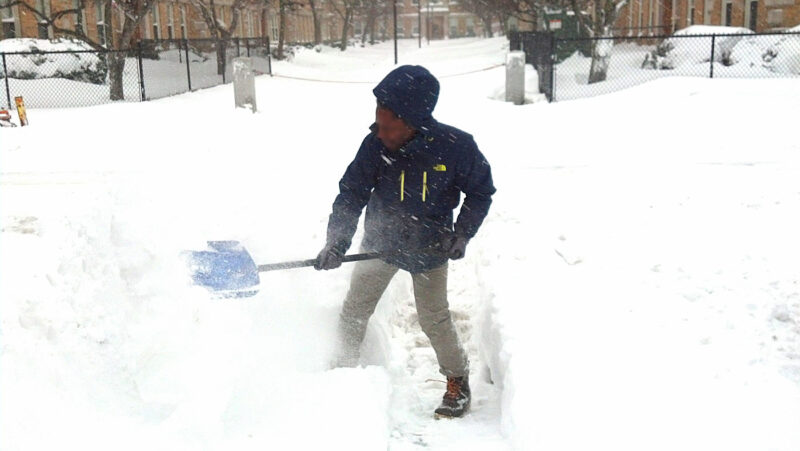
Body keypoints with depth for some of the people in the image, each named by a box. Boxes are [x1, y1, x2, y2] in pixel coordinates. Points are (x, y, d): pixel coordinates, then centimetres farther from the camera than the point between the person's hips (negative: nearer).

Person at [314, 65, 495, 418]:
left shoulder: (455, 146, -24)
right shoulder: (375, 145, -22)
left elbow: (481, 191, -7)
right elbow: (351, 194, -14)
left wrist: (462, 233, -16)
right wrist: (336, 242, -24)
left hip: (430, 247, -2)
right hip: (380, 242, 2)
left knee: (434, 318, 2)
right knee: (353, 311, 7)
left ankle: (458, 380, 24)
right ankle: (342, 370, 30)